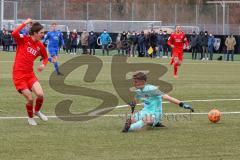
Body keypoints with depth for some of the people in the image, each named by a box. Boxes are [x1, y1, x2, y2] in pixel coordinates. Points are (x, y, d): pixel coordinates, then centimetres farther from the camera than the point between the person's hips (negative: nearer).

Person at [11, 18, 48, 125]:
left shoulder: (40, 46, 6)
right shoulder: (24, 39, -7)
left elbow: (45, 57, 25)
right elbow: (14, 34, -29)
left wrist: (43, 65, 3)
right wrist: (25, 23, -24)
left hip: (30, 74, 5)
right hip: (18, 74, -4)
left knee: (40, 94, -14)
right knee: (30, 99, -10)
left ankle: (37, 111, 18)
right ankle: (30, 118, 19)